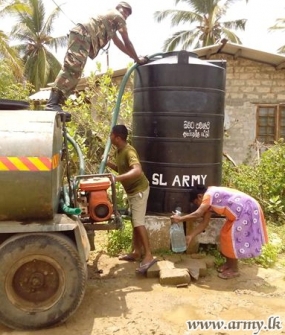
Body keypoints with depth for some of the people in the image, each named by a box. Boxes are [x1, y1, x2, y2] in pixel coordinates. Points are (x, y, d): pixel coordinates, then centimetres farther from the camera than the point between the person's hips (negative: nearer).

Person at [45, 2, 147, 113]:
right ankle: (52, 103, -32)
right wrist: (137, 59, 18)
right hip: (82, 35, -10)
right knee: (71, 68, -22)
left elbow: (119, 43, 42)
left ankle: (54, 103, -3)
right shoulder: (118, 16, 10)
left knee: (74, 72, 3)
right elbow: (127, 42, 10)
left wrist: (134, 57, 41)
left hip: (81, 35, 10)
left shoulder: (111, 18, 39)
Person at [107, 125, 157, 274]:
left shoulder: (129, 151, -25)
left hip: (139, 190, -10)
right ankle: (136, 252, 25)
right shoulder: (118, 151, 5)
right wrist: (108, 163, 4)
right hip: (131, 191, 10)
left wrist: (118, 178, -49)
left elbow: (137, 170, -40)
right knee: (135, 222, 15)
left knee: (138, 223, -13)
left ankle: (149, 256, -11)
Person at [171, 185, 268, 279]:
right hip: (242, 211, 10)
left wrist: (180, 218, -15)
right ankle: (229, 263, 28)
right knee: (226, 235, 14)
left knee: (232, 238, -5)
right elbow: (204, 222, 10)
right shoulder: (210, 201, 12)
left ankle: (234, 270, 8)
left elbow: (197, 214, -25)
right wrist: (191, 236, 7)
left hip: (247, 210, -10)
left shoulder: (209, 195, -16)